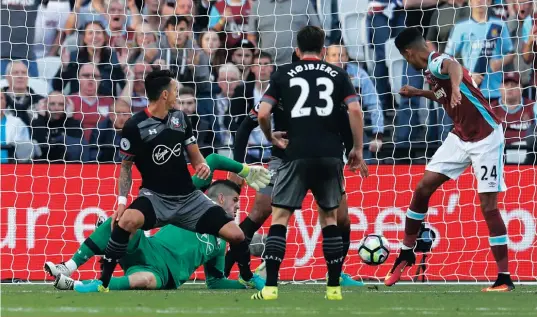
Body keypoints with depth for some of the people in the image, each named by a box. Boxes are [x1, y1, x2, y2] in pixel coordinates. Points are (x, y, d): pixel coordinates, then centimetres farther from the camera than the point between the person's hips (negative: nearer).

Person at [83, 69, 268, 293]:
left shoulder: (181, 118, 6)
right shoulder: (134, 126, -8)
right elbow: (126, 166, 1)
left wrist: (203, 165, -9)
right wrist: (122, 200, -11)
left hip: (188, 198, 4)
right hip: (154, 196, -4)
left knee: (236, 234, -7)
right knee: (128, 220, -38)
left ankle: (247, 276, 25)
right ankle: (103, 282, -27)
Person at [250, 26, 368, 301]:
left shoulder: (283, 74, 9)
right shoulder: (337, 74, 12)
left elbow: (263, 114, 1)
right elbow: (355, 110, 0)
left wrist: (272, 139, 19)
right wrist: (358, 150, 7)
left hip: (298, 155, -2)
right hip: (331, 155, 2)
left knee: (279, 217, 3)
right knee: (329, 218, 16)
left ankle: (270, 288, -7)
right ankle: (334, 288, 12)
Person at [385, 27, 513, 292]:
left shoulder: (436, 62, -20)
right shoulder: (430, 69, 6)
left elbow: (453, 66, -47)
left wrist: (455, 88, -68)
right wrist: (419, 93, 35)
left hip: (486, 138, -9)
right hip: (461, 136, 9)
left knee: (488, 205, -10)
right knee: (423, 188, 5)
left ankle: (504, 279, -4)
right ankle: (406, 253, 20)